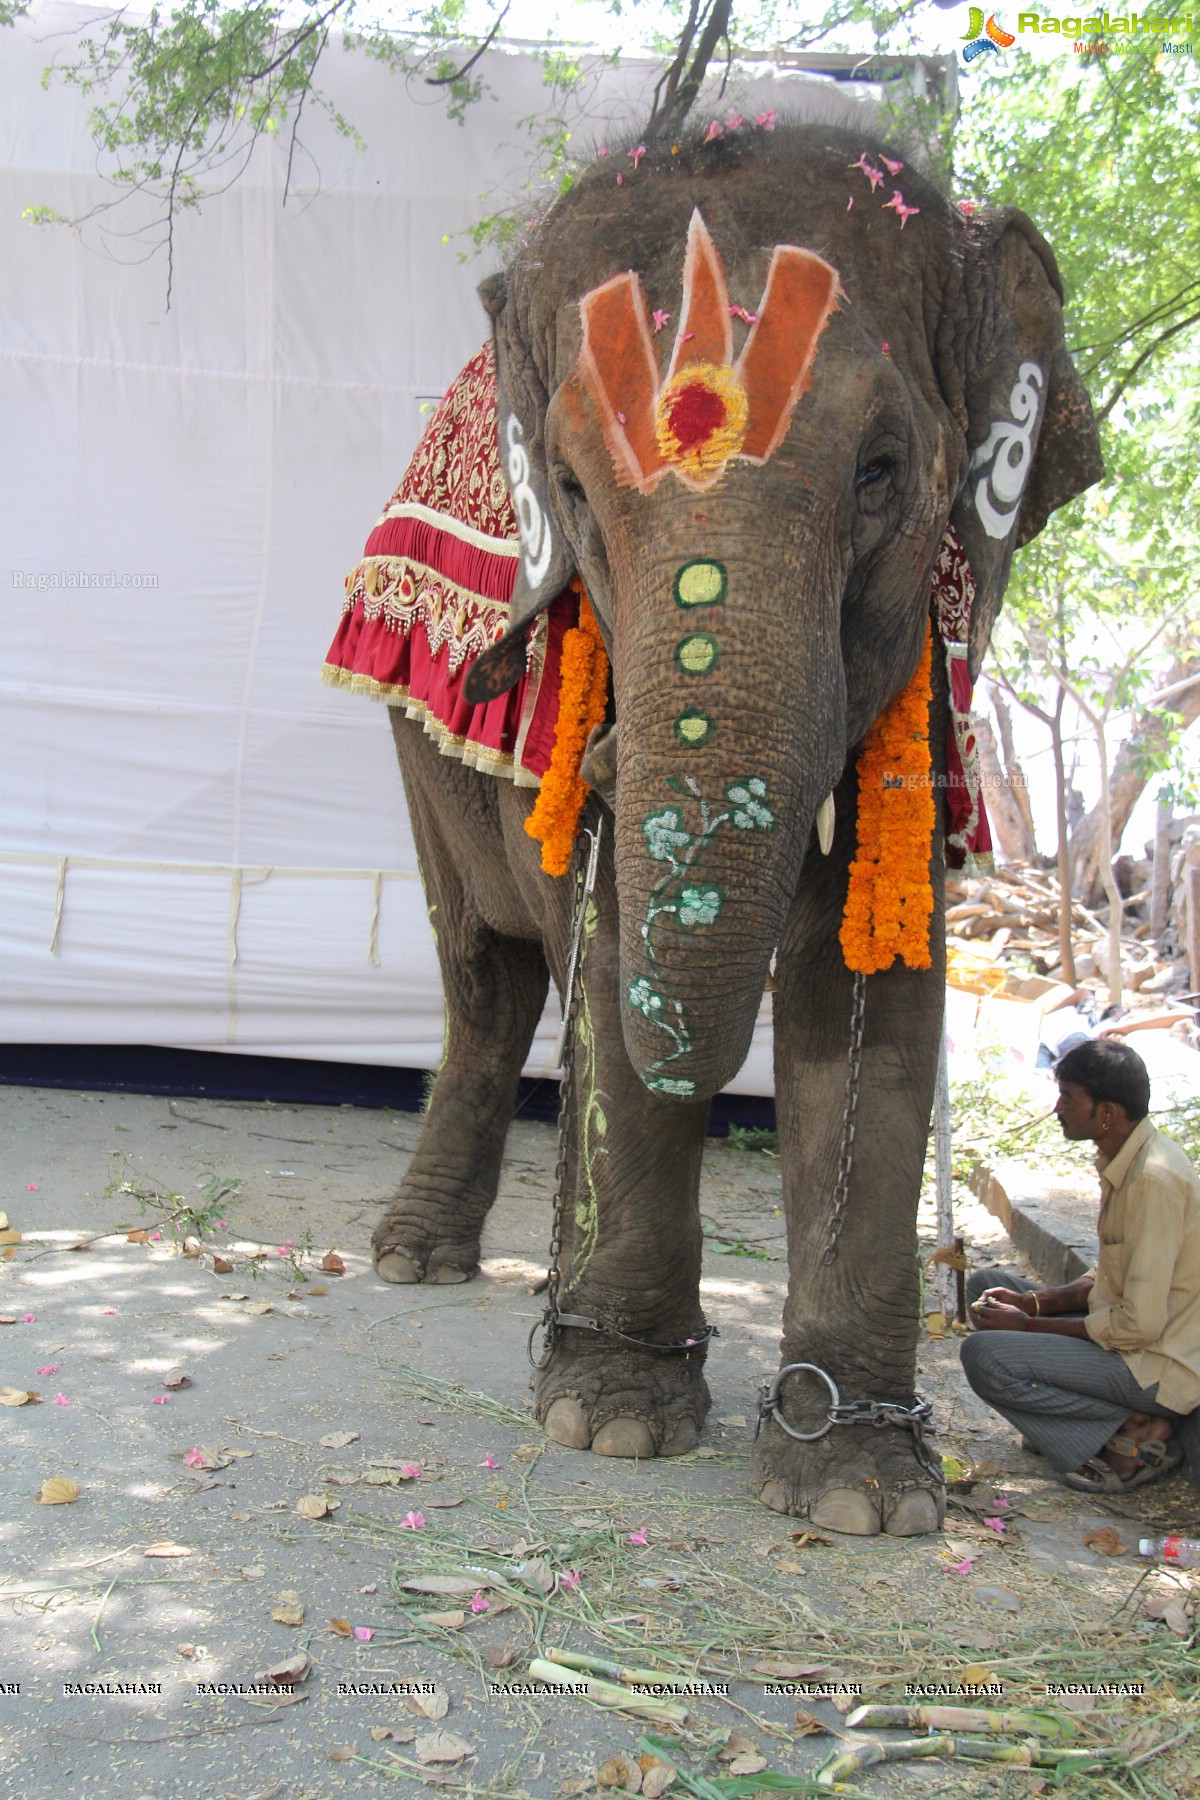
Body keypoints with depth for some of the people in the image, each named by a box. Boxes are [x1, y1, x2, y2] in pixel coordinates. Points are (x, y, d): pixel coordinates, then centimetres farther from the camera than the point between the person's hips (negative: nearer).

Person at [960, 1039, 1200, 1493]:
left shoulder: (1155, 1179, -24)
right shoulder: (1124, 1161, 7)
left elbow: (1141, 1324, -25)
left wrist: (1031, 1325, -14)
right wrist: (1034, 1302, 1)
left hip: (1162, 1367, -10)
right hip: (1131, 1336, 10)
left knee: (986, 1357, -22)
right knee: (991, 1291, 14)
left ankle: (1132, 1431, -8)